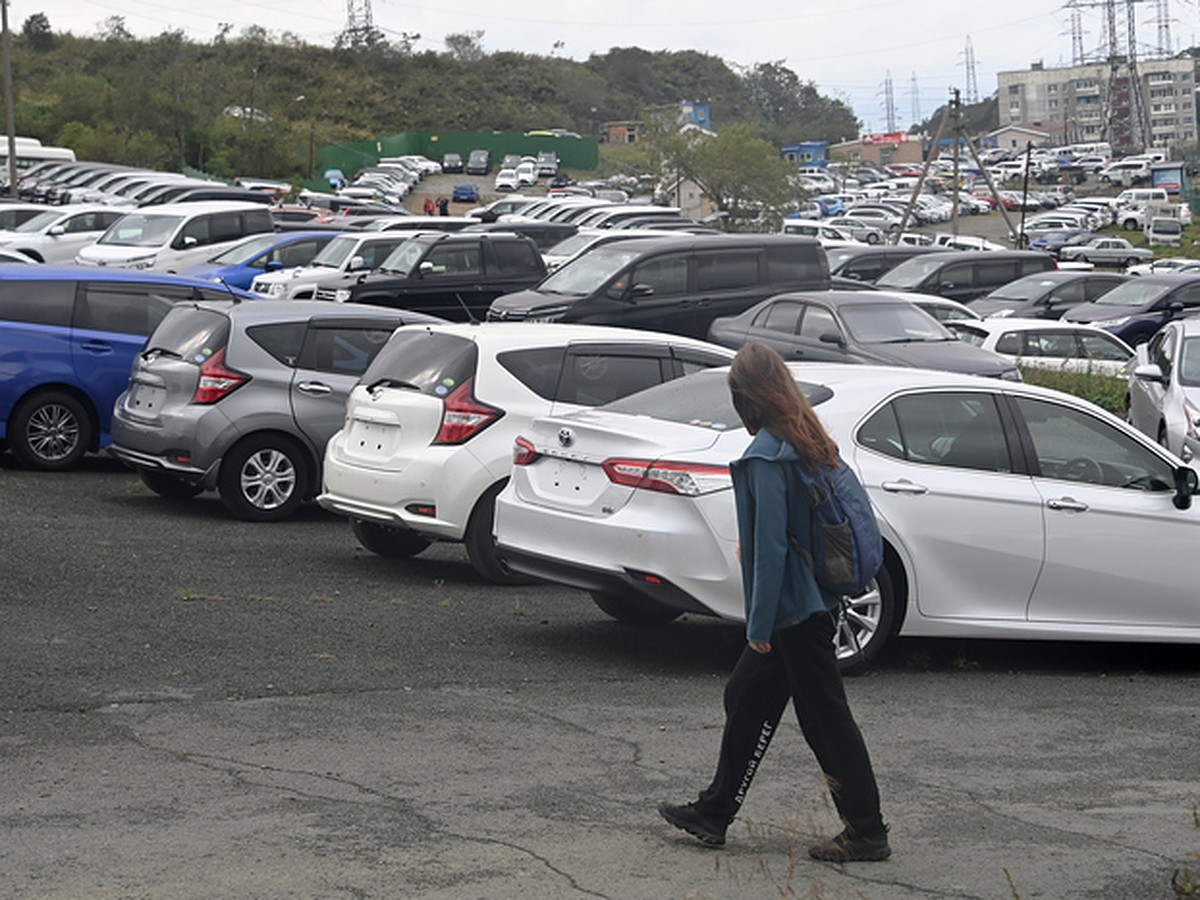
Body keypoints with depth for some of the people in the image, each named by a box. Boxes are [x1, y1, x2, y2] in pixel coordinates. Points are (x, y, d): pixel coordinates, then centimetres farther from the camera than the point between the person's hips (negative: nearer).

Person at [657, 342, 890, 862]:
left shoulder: (767, 453, -19)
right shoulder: (811, 443, 8)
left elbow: (771, 544, -21)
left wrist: (760, 624, -16)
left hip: (794, 609, -10)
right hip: (816, 600, 10)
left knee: (826, 716, -1)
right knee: (746, 698, 17)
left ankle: (867, 833, 6)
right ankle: (713, 814, 26)